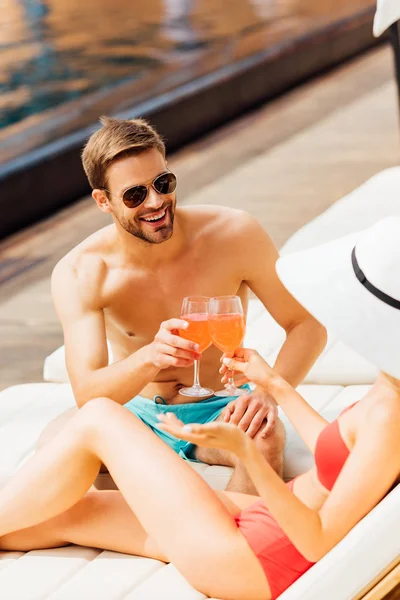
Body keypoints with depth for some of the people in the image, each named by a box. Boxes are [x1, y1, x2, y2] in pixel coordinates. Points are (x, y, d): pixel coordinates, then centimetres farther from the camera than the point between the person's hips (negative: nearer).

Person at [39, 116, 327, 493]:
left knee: (265, 440, -35)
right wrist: (150, 358, -45)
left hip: (220, 411, 0)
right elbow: (87, 395, -24)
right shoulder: (78, 274, -16)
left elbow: (307, 326, -6)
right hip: (135, 416, 0)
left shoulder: (233, 235, -14)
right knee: (56, 443, -31)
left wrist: (269, 393, -26)